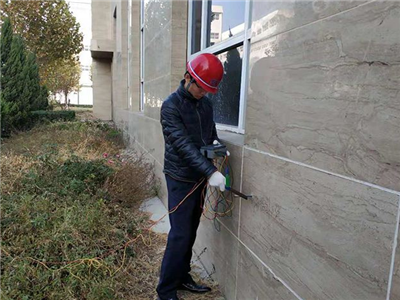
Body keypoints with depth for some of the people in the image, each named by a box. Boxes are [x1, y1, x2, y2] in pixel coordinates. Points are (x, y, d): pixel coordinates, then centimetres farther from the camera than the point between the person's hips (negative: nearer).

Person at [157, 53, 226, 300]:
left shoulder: (206, 104, 8)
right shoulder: (171, 106, -13)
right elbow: (183, 144, -23)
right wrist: (211, 171, -30)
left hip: (200, 177, 7)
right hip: (181, 179, -6)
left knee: (191, 232, 14)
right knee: (180, 235, -4)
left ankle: (182, 277, 32)